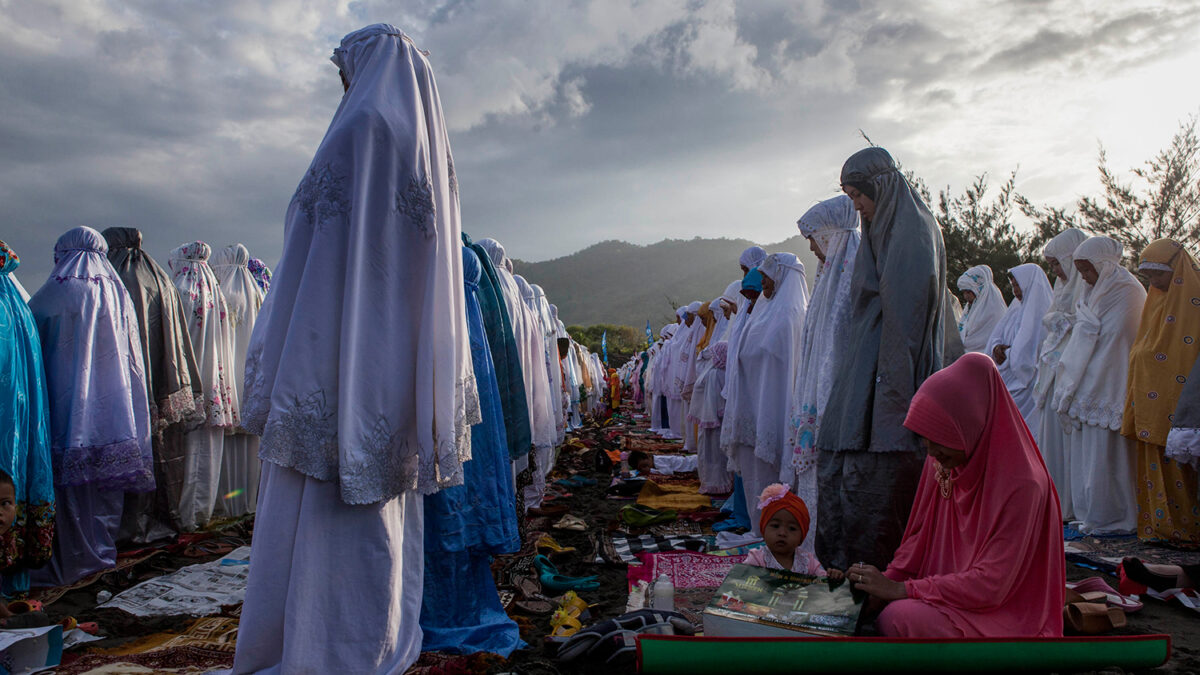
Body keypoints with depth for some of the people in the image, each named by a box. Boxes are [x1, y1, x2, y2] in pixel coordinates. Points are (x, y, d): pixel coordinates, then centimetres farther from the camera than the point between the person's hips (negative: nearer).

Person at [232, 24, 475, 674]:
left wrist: (277, 377, -15)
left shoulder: (361, 128, -6)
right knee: (383, 500, 14)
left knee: (325, 505, -5)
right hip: (401, 363, 9)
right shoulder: (429, 151, 18)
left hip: (342, 350, -9)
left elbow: (323, 252, -15)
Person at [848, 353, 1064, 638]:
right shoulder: (941, 464, -1)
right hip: (950, 592, 6)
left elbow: (990, 584, -22)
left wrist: (900, 589, -23)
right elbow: (919, 538, 8)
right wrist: (885, 583, -9)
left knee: (900, 617, -30)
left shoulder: (1021, 485, -22)